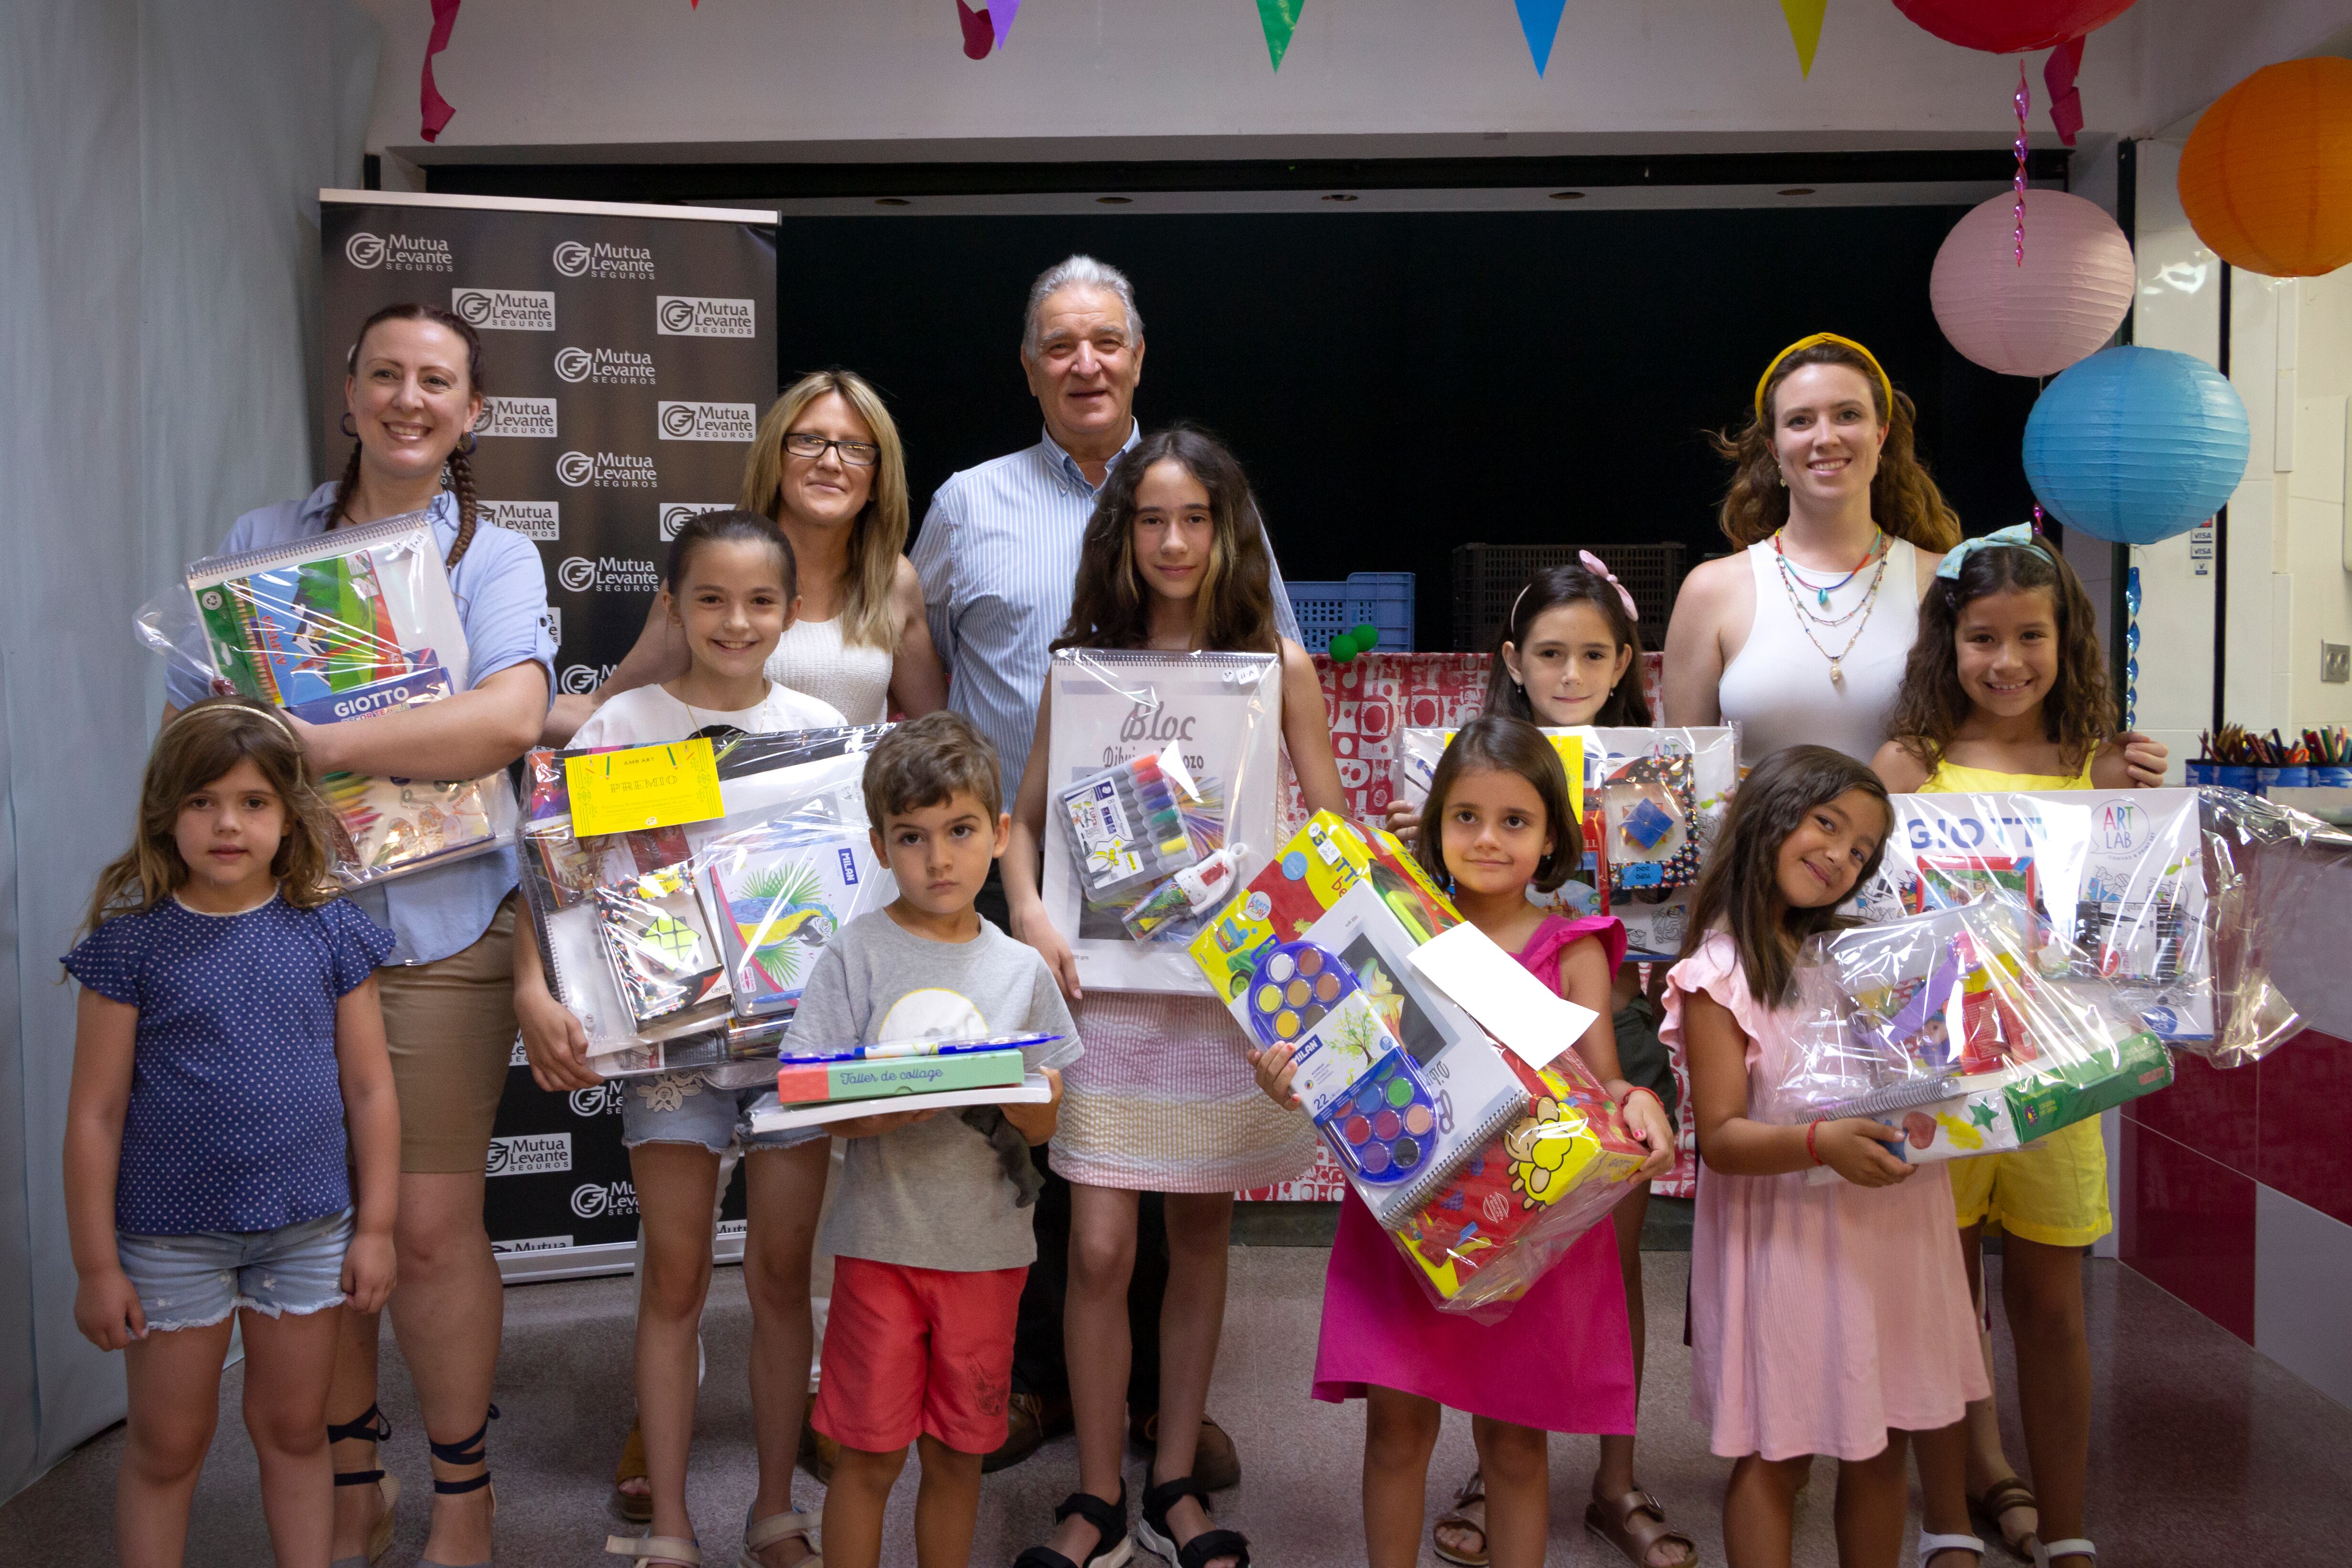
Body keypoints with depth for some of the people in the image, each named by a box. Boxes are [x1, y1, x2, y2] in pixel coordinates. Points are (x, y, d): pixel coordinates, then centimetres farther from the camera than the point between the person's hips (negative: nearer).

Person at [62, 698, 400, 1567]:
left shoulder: (328, 931, -4)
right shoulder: (133, 941, -8)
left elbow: (370, 1088, 1)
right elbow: (95, 1114, -5)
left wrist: (375, 1227, 1)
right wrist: (97, 1265, -5)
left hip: (308, 1231, 2)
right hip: (171, 1237, -1)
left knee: (294, 1430, 16)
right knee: (167, 1445, 13)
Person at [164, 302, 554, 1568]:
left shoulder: (494, 558, 3)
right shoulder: (260, 545, 11)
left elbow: (512, 713, -16)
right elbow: (188, 727, 9)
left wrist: (323, 744, -20)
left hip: (436, 936, -2)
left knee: (430, 1226, 0)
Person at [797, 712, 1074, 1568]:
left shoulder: (1020, 969, 2)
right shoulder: (855, 953, -6)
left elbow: (1045, 1124, 5)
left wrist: (1024, 1102, -17)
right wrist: (902, 1108, -26)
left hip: (988, 1247, 3)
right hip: (881, 1239, -2)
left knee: (959, 1452, 13)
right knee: (869, 1454, 6)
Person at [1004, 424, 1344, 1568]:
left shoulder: (1278, 665, 3)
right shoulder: (1082, 666, 5)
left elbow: (1331, 829, 3)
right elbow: (1026, 820, 8)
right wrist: (1029, 916, -11)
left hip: (1236, 985, 0)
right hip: (1110, 982, 0)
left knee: (1201, 1234, 10)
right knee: (1099, 1247, -4)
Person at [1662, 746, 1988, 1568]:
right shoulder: (1720, 975, -10)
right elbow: (1721, 1138, -15)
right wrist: (1820, 1143, -31)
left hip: (1892, 1220, 6)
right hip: (1791, 1237, -6)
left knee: (1880, 1445, 15)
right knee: (1775, 1455, 4)